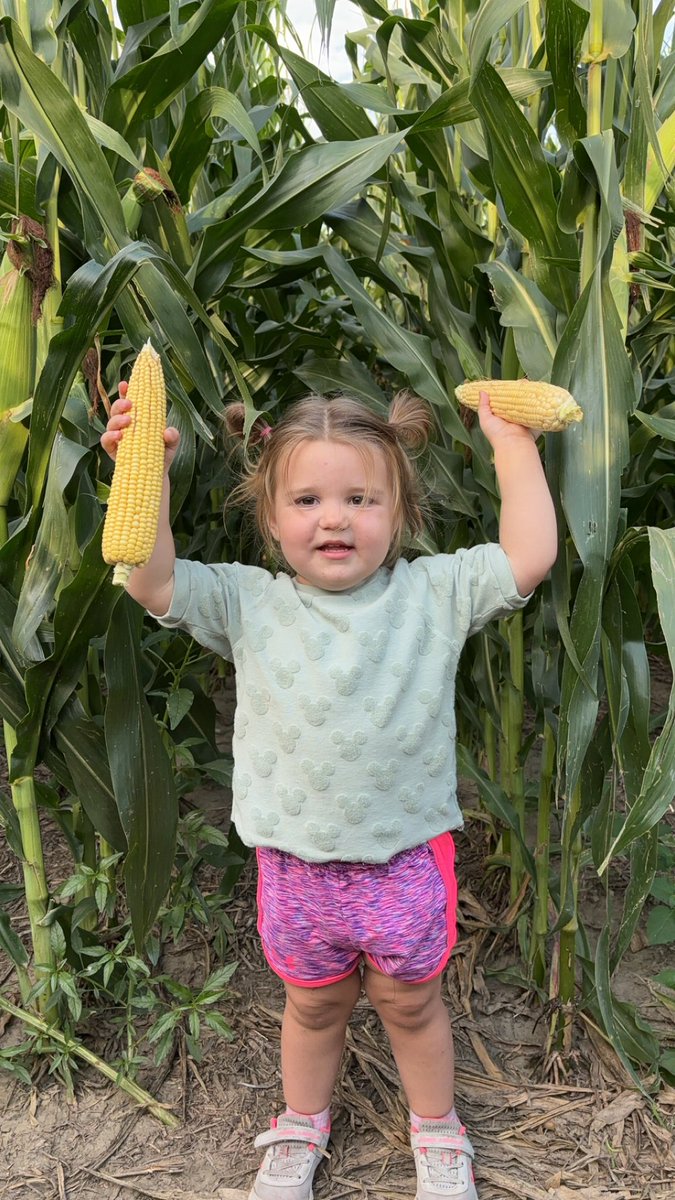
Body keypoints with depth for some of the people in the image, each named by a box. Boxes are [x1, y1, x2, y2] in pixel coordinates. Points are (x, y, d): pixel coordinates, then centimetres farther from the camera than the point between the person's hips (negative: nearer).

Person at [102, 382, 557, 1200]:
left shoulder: (434, 593, -9)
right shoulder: (250, 603, -6)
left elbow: (528, 559, -17)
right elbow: (151, 583, -12)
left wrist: (512, 446, -11)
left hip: (407, 860, -1)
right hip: (296, 865, 1)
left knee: (412, 1005, 23)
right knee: (313, 1006, 25)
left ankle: (437, 1132, 51)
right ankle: (300, 1129, 54)